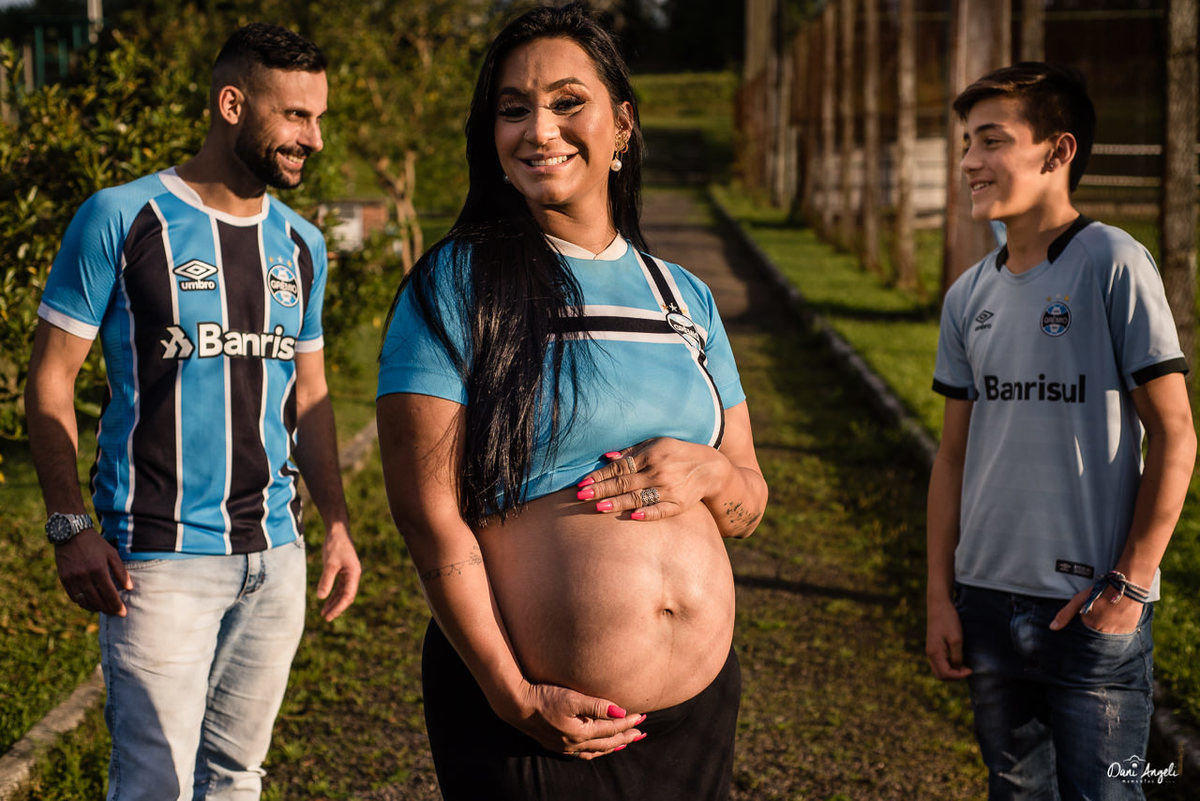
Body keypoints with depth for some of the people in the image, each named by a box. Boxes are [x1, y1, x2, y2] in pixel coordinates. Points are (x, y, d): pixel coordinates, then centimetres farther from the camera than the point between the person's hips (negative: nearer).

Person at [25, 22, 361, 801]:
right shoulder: (122, 219, -6)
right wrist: (71, 527, -13)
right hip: (161, 555, -5)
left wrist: (337, 523, 10)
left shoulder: (301, 245, 11)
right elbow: (51, 378, -4)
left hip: (275, 555, 5)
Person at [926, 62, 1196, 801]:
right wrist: (941, 595, 8)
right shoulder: (970, 295, 7)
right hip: (988, 599, 5)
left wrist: (1130, 585, -13)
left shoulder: (1113, 266, -10)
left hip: (1093, 609, -5)